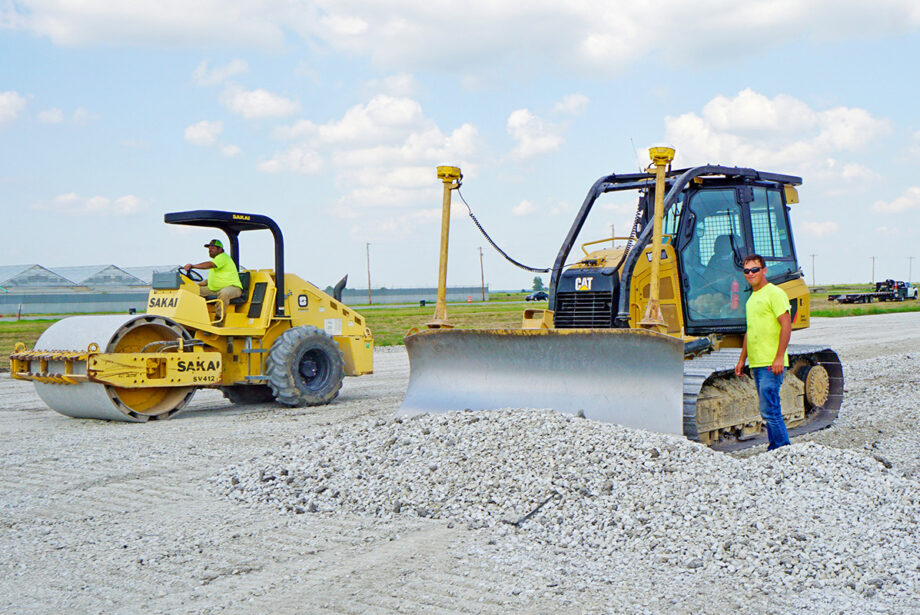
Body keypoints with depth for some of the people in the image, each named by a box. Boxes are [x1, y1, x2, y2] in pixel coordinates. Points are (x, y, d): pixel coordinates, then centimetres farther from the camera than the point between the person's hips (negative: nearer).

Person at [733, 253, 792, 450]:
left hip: (771, 364, -9)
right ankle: (775, 449, 15)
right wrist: (742, 359, 23)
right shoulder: (751, 298, 19)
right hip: (757, 364, 9)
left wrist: (779, 357, -21)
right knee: (767, 411, 10)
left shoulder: (774, 293, -7)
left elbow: (786, 325, -14)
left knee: (769, 409, -11)